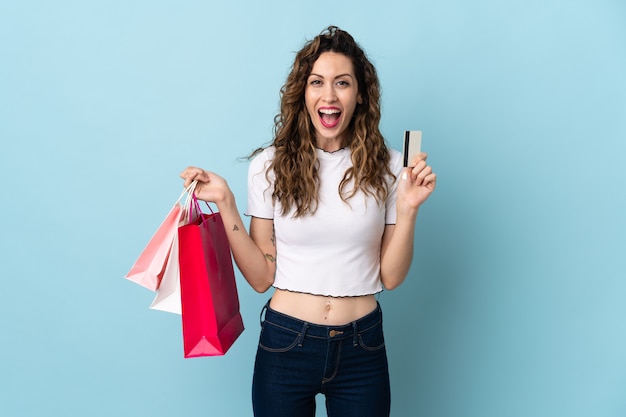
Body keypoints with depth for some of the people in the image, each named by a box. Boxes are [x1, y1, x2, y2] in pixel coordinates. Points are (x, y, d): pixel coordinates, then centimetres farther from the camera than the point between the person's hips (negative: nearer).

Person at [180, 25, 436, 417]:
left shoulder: (387, 166, -4)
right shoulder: (269, 165, -5)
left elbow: (391, 277, -3)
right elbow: (261, 277, -5)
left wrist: (407, 208, -16)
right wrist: (225, 203, -12)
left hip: (362, 348, 1)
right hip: (285, 343, 0)